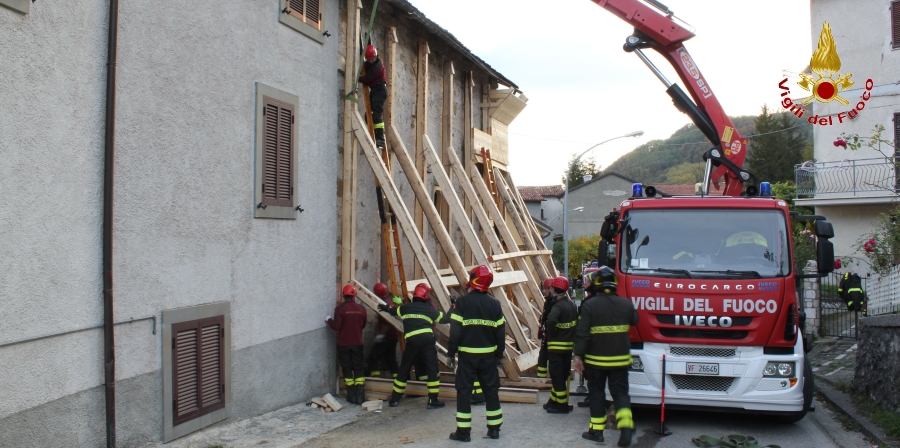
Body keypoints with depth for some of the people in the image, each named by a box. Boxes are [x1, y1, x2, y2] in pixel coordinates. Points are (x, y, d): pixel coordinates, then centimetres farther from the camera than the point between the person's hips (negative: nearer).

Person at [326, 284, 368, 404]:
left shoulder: (340, 309, -13)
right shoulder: (361, 309, -1)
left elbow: (336, 327, -17)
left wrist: (329, 320, 1)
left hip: (343, 344, -2)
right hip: (357, 344, 3)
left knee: (347, 369, 7)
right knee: (358, 369, 10)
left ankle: (352, 396, 8)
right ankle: (360, 395, 5)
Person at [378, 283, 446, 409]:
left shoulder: (406, 308, 16)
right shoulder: (430, 310, 11)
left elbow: (393, 311, 37)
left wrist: (385, 307, 58)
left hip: (412, 341, 2)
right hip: (427, 339, -2)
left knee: (404, 369, 13)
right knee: (432, 369, 5)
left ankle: (395, 399, 19)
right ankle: (433, 401, 2)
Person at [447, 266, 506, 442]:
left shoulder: (462, 302, -10)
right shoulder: (494, 304, 2)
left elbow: (455, 331, -12)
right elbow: (500, 332, 4)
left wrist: (451, 353, -4)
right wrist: (500, 355, 13)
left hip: (467, 354, -3)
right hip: (488, 355, 4)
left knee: (464, 391, 3)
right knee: (491, 390, 12)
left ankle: (463, 431, 3)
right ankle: (494, 429, 17)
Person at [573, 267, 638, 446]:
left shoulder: (590, 305, -12)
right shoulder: (626, 303, -1)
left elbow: (582, 333, -14)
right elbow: (634, 321, 18)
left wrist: (578, 356, -9)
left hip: (596, 359, -2)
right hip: (620, 359, 3)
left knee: (596, 394, 10)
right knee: (620, 393, 8)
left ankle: (596, 430, 14)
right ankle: (626, 426, -10)